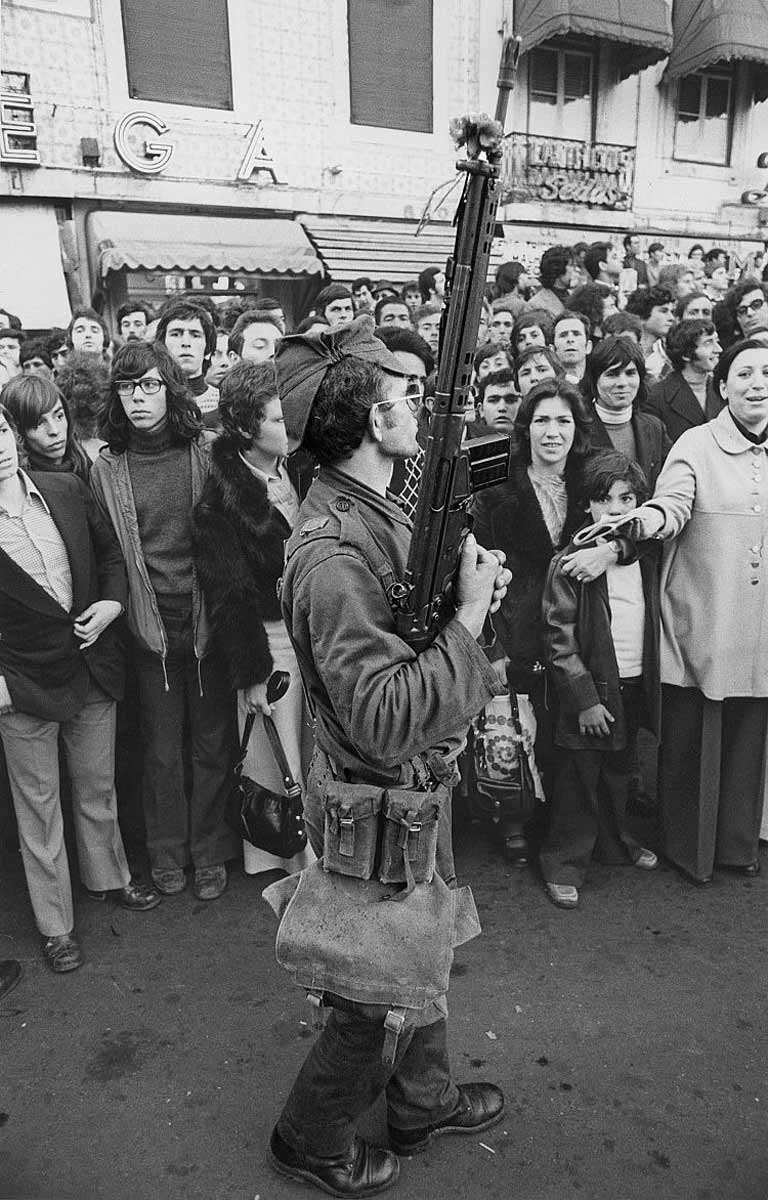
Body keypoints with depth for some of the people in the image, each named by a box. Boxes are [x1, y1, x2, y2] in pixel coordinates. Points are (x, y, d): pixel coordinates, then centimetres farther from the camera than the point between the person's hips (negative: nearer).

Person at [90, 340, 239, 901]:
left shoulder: (210, 452, -5)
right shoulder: (107, 470, 1)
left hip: (209, 621, -1)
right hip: (151, 629, 1)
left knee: (214, 745, 11)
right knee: (162, 750, 13)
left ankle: (210, 852, 31)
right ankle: (167, 853, 34)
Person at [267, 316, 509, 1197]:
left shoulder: (377, 511, 2)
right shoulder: (331, 553, -30)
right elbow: (387, 716, -34)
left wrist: (469, 588, -3)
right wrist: (469, 617, -27)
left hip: (414, 783, 9)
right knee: (380, 995, 13)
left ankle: (420, 1100, 51)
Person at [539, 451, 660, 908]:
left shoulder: (648, 557, 5)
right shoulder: (570, 563, -14)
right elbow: (559, 640, -14)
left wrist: (651, 683, 11)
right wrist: (585, 699, -15)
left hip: (635, 685, 6)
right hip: (592, 687, -5)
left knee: (621, 772, 20)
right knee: (580, 778, 4)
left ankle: (617, 843, 41)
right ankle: (565, 862, 20)